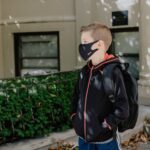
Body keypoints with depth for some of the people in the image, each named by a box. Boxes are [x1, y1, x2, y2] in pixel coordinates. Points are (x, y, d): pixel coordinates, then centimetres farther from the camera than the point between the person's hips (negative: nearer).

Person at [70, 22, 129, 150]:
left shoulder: (113, 72, -17)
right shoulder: (84, 71, 4)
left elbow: (123, 108, -18)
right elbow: (76, 96, 17)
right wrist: (74, 116, 7)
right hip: (83, 136, 7)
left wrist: (106, 124, -15)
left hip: (104, 139, -6)